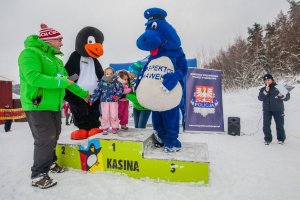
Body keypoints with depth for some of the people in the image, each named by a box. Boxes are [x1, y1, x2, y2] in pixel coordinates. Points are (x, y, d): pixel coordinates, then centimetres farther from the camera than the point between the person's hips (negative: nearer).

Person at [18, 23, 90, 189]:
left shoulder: (56, 60, 16)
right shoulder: (30, 53, -10)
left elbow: (67, 81, 21)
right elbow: (33, 77, -25)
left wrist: (84, 94, 22)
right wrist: (61, 82, -21)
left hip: (55, 106, 9)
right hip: (37, 106, -9)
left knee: (54, 136, 17)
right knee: (45, 139, -7)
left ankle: (49, 162, 37)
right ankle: (38, 175, 9)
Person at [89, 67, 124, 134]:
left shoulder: (116, 82, -1)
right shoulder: (101, 82, 2)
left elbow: (120, 89, -6)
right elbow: (97, 92, 5)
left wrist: (117, 95, -23)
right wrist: (91, 99, 3)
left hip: (114, 101, -1)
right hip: (104, 101, 1)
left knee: (114, 115, 1)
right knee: (105, 115, 2)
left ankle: (114, 128, 18)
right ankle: (105, 128, 16)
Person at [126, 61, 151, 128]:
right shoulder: (131, 80, -9)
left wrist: (127, 95, -28)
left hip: (145, 107, -6)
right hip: (136, 106, 6)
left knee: (141, 127, -4)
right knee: (136, 127, 13)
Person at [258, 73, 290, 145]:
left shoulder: (278, 87, 4)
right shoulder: (263, 89, 8)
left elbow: (287, 97, 3)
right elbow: (260, 98, -6)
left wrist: (282, 95, -18)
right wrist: (265, 91, -17)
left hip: (278, 109, -1)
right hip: (267, 110, 1)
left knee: (280, 125, 5)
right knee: (266, 125, 0)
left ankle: (281, 139, 22)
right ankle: (267, 139, 11)